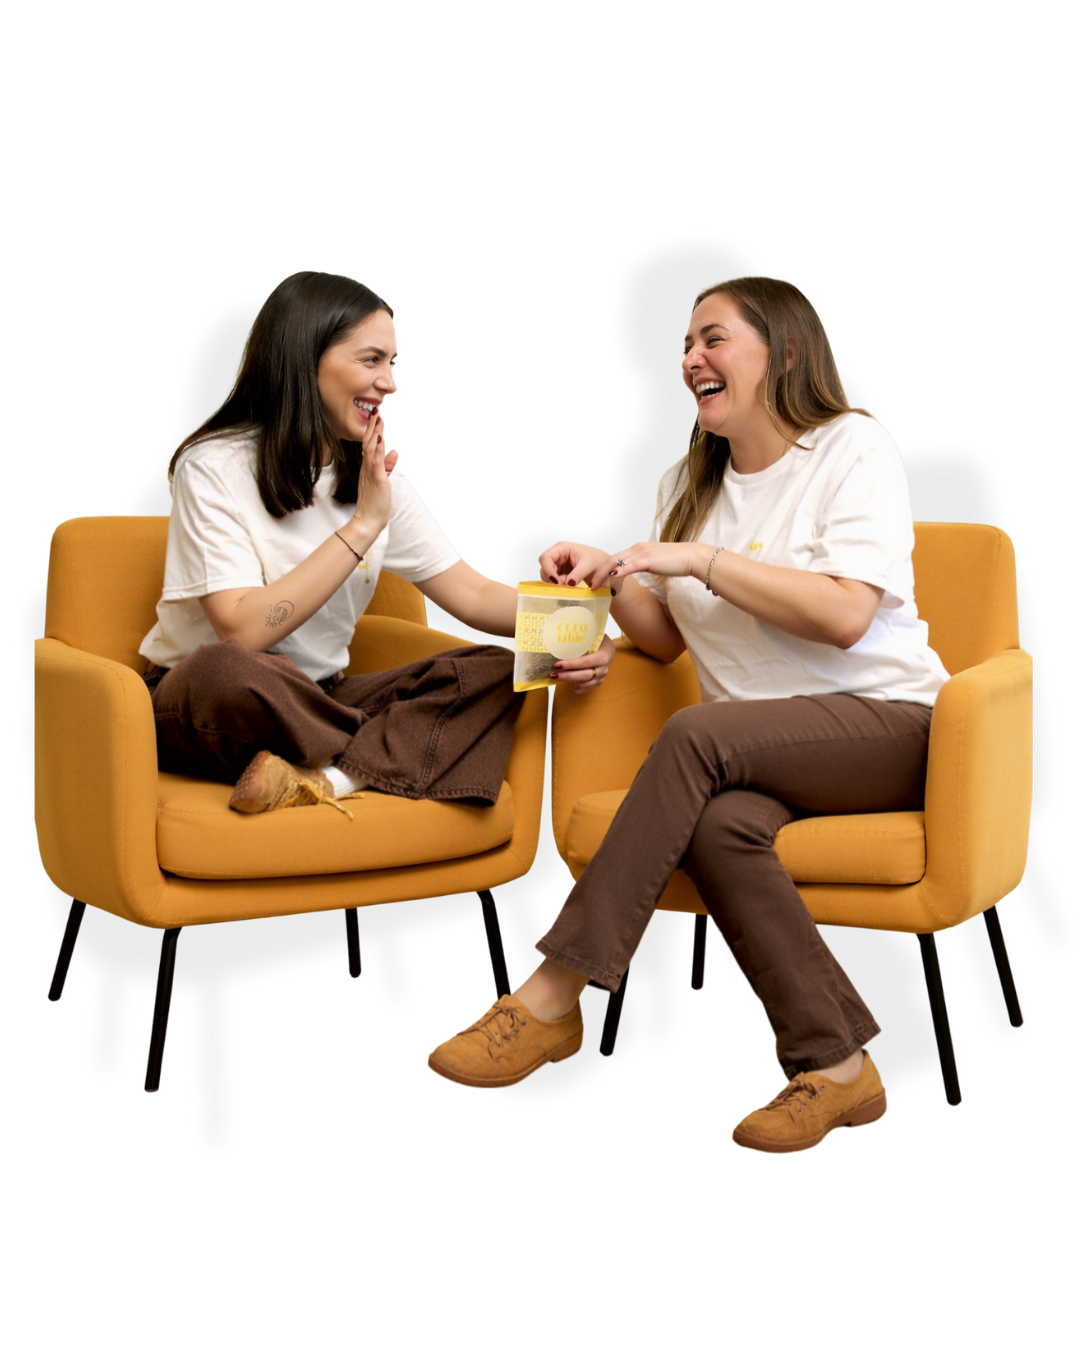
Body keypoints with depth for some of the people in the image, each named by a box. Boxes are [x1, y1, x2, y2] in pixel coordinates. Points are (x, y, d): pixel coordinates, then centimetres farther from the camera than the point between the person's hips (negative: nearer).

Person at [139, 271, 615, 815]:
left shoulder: (379, 481, 7)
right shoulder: (212, 466, -12)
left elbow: (472, 593, 2)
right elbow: (241, 632, -23)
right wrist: (362, 525, -20)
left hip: (316, 700, 6)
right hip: (200, 711, -6)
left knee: (497, 672, -15)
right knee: (221, 670, -42)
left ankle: (325, 778, -31)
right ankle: (399, 751, -18)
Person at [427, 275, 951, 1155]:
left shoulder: (855, 446, -2)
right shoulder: (688, 482, 18)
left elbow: (846, 616, -16)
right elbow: (667, 640, 18)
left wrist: (700, 559, -18)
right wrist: (613, 579, -1)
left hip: (883, 722, -5)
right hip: (760, 748, 5)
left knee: (695, 735, -33)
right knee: (717, 824, -33)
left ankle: (553, 1001, -28)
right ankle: (835, 1068, -24)